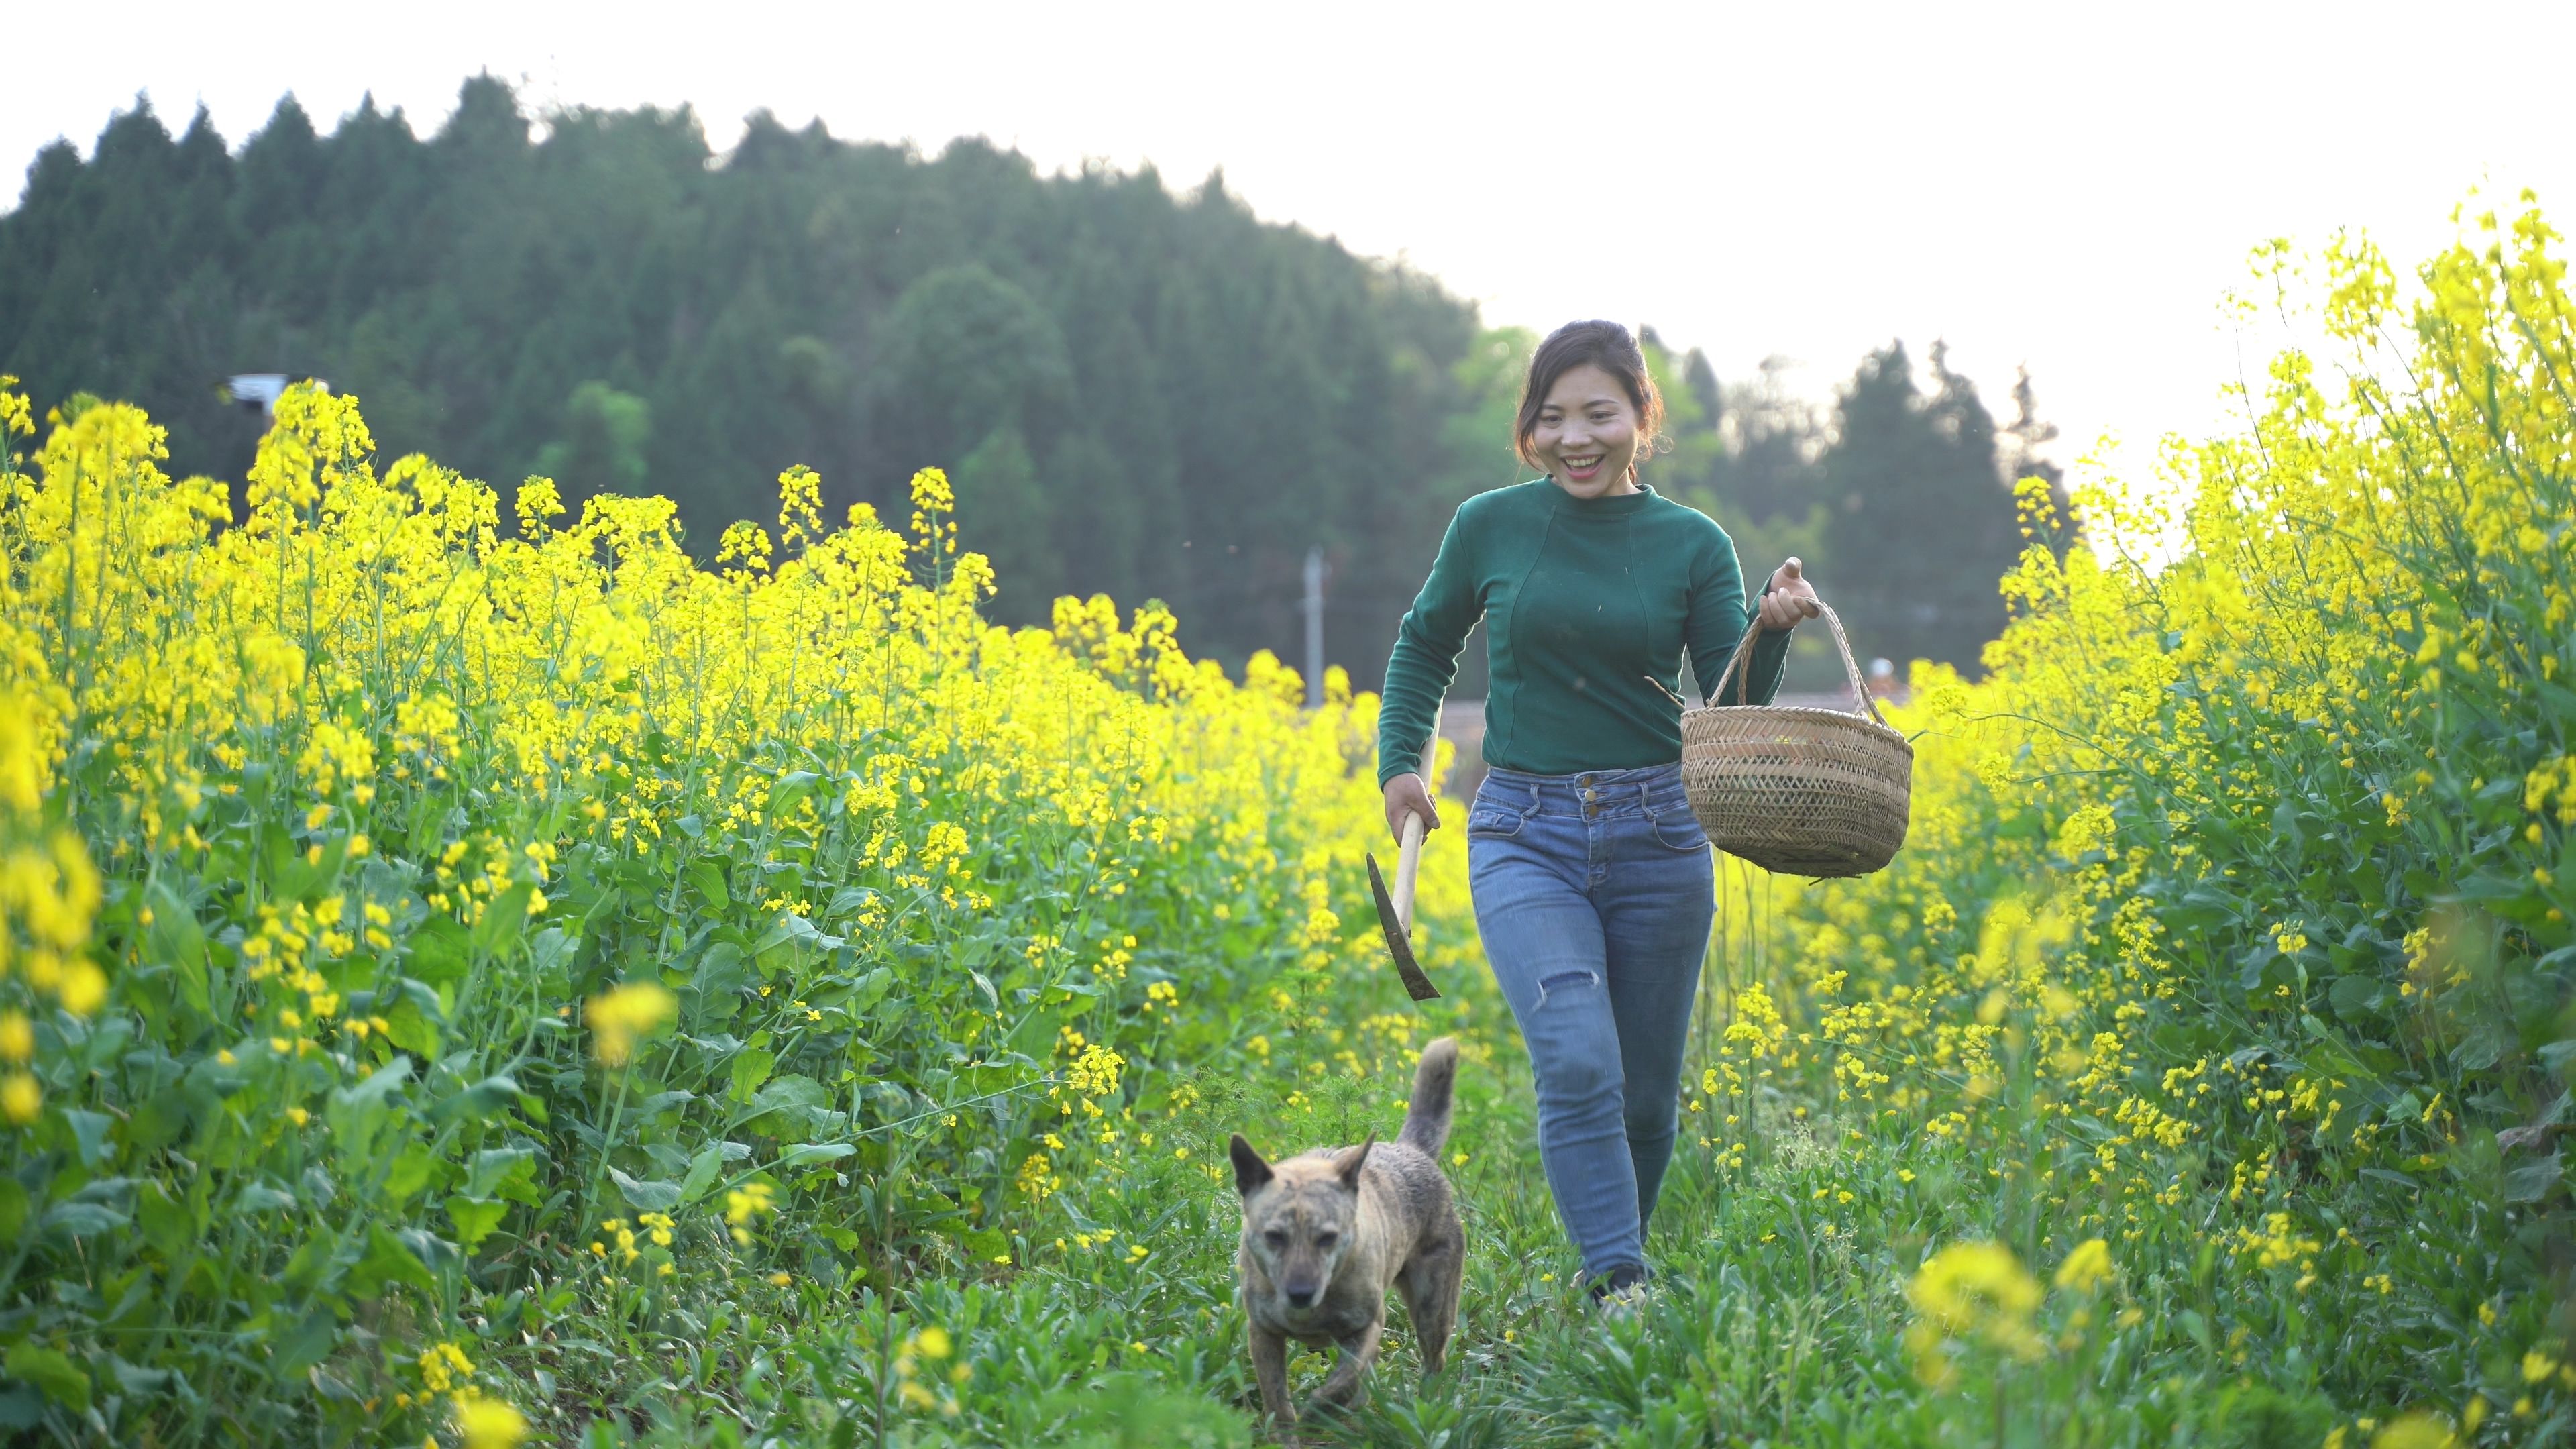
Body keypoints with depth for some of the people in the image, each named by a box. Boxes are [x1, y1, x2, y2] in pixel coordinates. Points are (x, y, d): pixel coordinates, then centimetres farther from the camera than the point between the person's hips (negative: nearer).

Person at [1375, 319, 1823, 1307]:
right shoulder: (1490, 527, 2)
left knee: (1645, 1096, 8)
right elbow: (1426, 646, 19)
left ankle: (1614, 1260, 31)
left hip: (1657, 838, 1)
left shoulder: (1694, 545, 1)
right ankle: (1617, 1290, -20)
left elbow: (1736, 712, 0)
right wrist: (1399, 759, 8)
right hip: (1525, 838, -1)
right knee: (1578, 1067, -21)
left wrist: (1771, 629, -17)